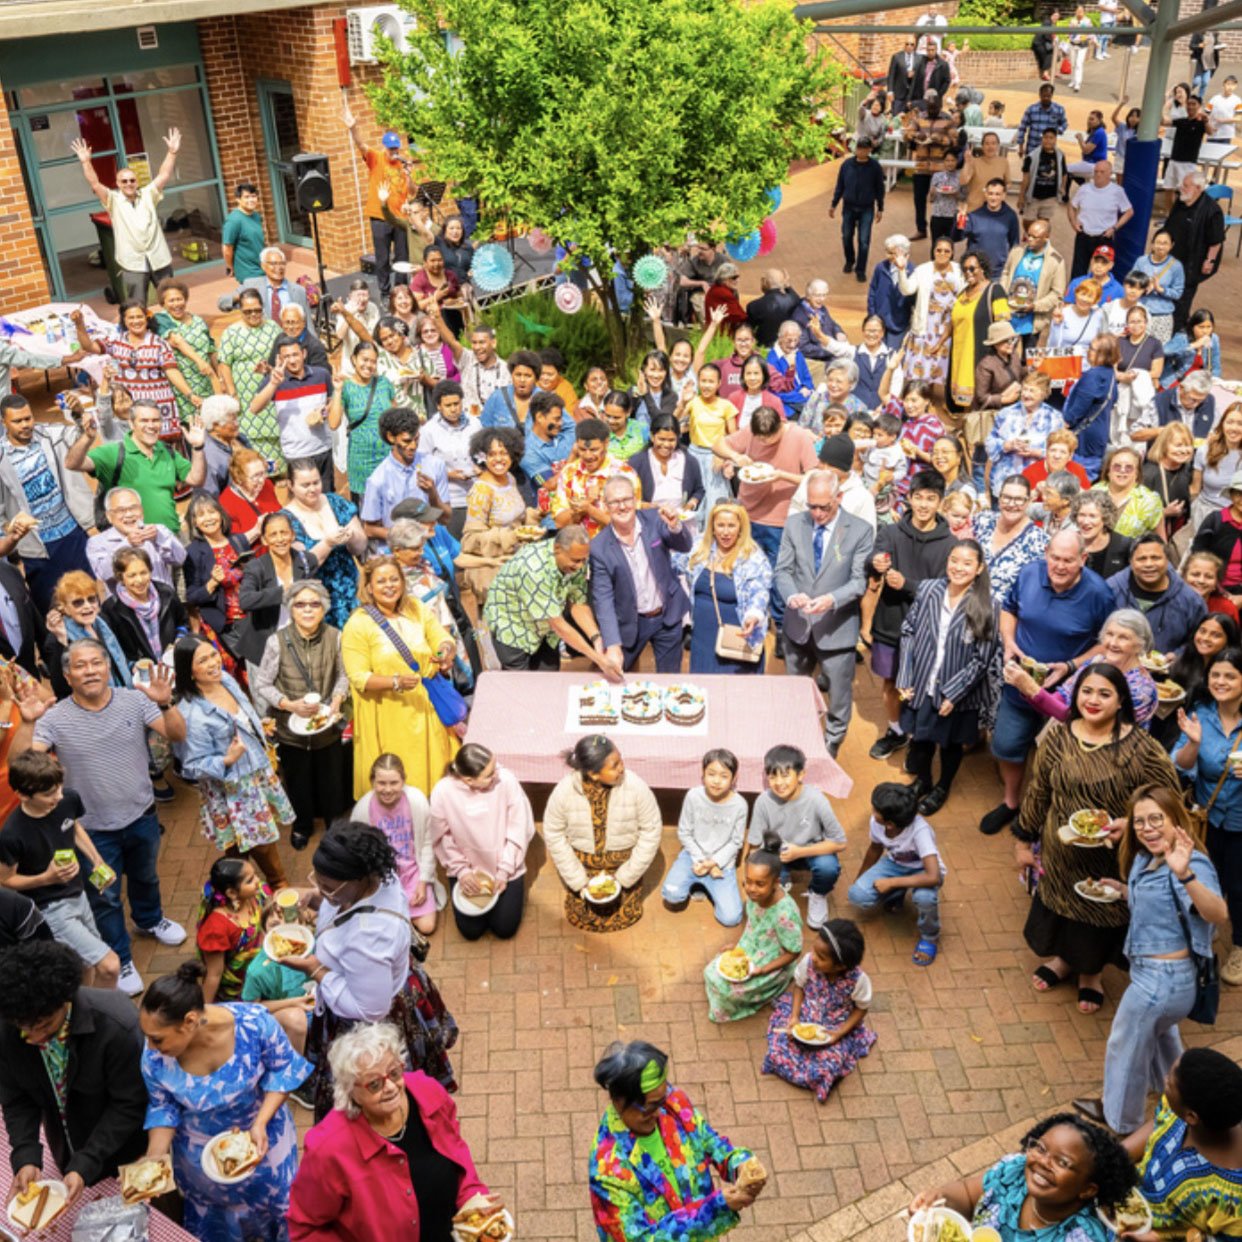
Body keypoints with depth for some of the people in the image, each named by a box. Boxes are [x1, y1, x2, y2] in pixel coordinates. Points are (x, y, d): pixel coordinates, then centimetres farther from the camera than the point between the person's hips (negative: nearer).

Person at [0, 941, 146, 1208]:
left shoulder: (116, 1027, -36)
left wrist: (85, 1165, -31)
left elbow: (129, 1105, -25)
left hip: (120, 1147, -3)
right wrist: (25, 1157, -24)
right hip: (67, 1148, 3)